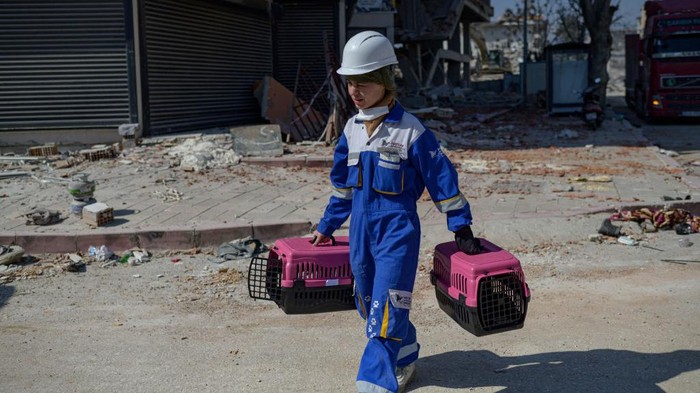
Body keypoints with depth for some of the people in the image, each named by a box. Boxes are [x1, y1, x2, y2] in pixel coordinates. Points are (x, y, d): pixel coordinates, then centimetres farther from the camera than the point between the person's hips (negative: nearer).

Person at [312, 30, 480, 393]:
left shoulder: (410, 130, -12)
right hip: (361, 228, 7)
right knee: (369, 305, 17)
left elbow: (442, 179, -7)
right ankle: (405, 359, 38)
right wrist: (327, 226, 21)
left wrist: (462, 229, -7)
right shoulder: (352, 128, 7)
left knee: (386, 310, -11)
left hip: (397, 229, -7)